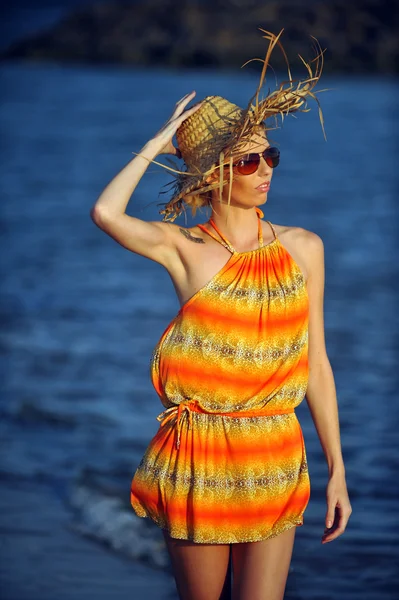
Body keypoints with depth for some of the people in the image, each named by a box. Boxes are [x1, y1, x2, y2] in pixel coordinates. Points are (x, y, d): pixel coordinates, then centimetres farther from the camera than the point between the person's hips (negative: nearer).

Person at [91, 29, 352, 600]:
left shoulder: (303, 248, 4)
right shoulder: (184, 249, -4)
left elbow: (316, 364, 6)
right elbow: (106, 213, -24)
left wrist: (337, 469, 6)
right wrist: (158, 144, -9)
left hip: (274, 461, 2)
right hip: (198, 460, -1)